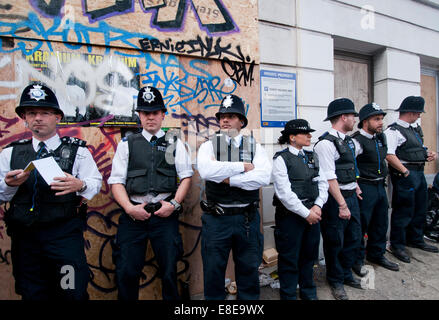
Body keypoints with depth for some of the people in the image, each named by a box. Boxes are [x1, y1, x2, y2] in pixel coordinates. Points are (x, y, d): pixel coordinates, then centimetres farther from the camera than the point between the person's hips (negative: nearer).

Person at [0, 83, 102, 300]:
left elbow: (95, 182, -3)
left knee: (73, 292, -3)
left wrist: (79, 185, -24)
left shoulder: (76, 150, 3)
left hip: (64, 233, -3)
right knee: (32, 294, 13)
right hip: (23, 235, 3)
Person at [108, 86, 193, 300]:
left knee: (169, 271, 5)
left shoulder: (174, 143, 9)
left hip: (165, 213, 0)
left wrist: (174, 204, -8)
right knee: (126, 272, 3)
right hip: (133, 214, 1)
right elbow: (116, 181, 4)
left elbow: (186, 176, 4)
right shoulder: (127, 144, 10)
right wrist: (130, 208, -9)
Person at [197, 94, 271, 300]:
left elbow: (263, 177, -13)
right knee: (213, 271, 13)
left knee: (249, 270, 18)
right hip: (216, 219, -1)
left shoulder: (255, 147, 4)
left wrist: (229, 179, -17)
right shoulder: (209, 145, 0)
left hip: (248, 218, 2)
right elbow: (206, 170, -22)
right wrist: (242, 167, -16)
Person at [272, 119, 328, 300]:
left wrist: (317, 206, -7)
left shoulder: (312, 157, 10)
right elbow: (284, 192, -17)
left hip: (313, 212, 7)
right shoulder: (281, 159, -11)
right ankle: (288, 295, 28)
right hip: (290, 215, -6)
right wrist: (306, 213, -15)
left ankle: (308, 293, 41)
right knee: (289, 259, 8)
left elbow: (323, 183, 8)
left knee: (309, 256, 20)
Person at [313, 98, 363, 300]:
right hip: (335, 199, -9)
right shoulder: (326, 143, -19)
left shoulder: (347, 140, 12)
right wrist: (342, 205, -23)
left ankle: (346, 274, 41)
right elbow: (329, 178, -23)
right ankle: (335, 281, 29)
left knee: (353, 237, 20)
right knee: (335, 242, 8)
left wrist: (355, 185, 18)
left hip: (351, 196, 9)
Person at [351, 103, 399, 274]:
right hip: (364, 188, -9)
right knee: (361, 224, 1)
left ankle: (376, 255, 37)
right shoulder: (357, 141, -18)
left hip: (380, 186, 9)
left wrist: (382, 179, 20)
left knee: (381, 223, 18)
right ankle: (357, 260, 18)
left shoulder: (381, 137, 9)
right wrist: (355, 186, -20)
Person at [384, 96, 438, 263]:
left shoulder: (415, 129, 16)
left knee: (420, 208, 19)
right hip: (403, 174, -10)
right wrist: (406, 172, -24)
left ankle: (415, 239, 37)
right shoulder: (393, 131, -14)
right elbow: (389, 155, -24)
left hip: (419, 172, 10)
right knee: (403, 210, -2)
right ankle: (397, 245, 12)